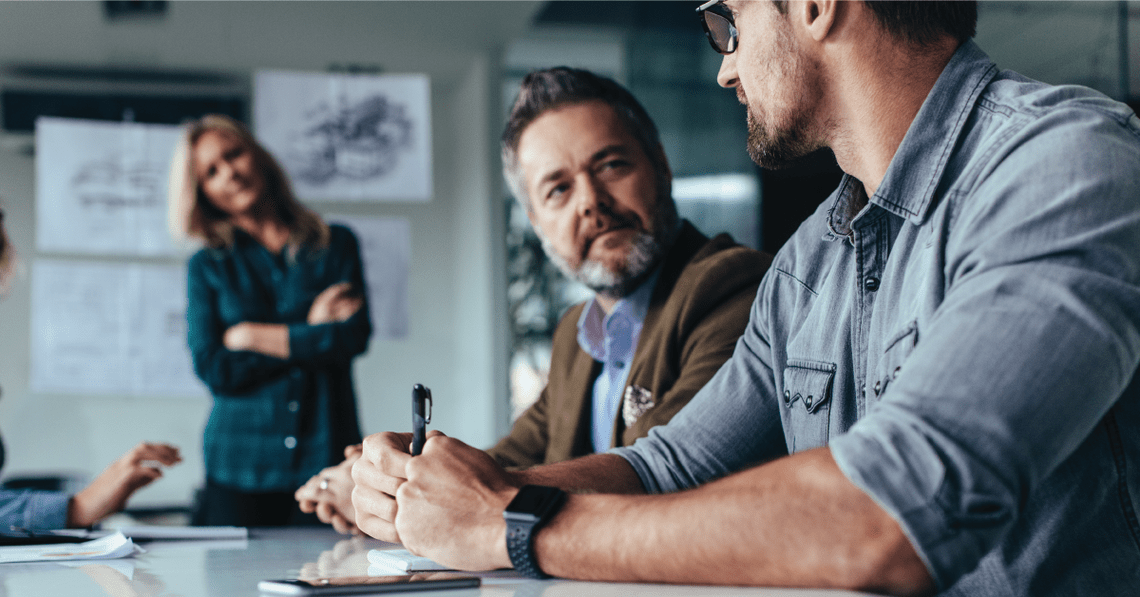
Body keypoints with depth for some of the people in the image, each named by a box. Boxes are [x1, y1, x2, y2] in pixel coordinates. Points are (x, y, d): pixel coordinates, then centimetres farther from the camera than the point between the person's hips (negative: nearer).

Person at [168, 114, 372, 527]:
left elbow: (355, 336, -6)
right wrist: (310, 335, -3)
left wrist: (255, 336, -2)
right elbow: (214, 370, -4)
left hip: (326, 461, 0)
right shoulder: (207, 267, 9)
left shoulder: (335, 245, 9)